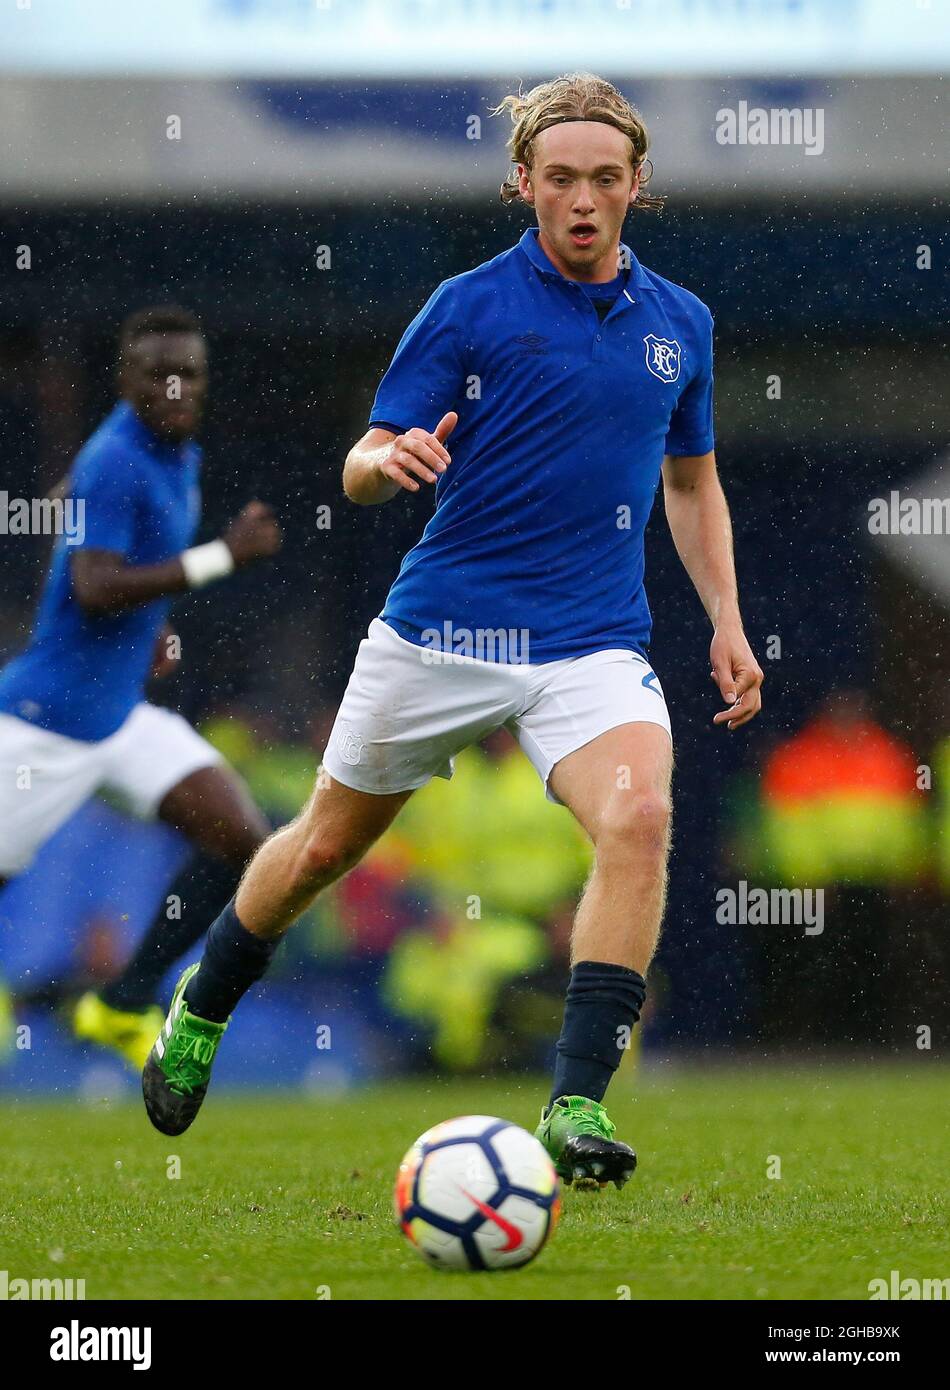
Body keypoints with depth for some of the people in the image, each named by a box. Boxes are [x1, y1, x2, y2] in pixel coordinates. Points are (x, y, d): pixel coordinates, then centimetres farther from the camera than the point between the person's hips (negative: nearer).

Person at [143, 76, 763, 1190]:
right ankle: (201, 1011, 42)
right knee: (326, 844, 12)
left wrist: (726, 622, 13)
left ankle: (576, 1107, -26)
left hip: (594, 644, 2)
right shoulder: (469, 306, -4)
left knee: (638, 816, -26)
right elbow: (360, 470, -5)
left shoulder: (679, 323, 9)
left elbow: (692, 480, 23)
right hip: (440, 629, -1)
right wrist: (387, 463, -29)